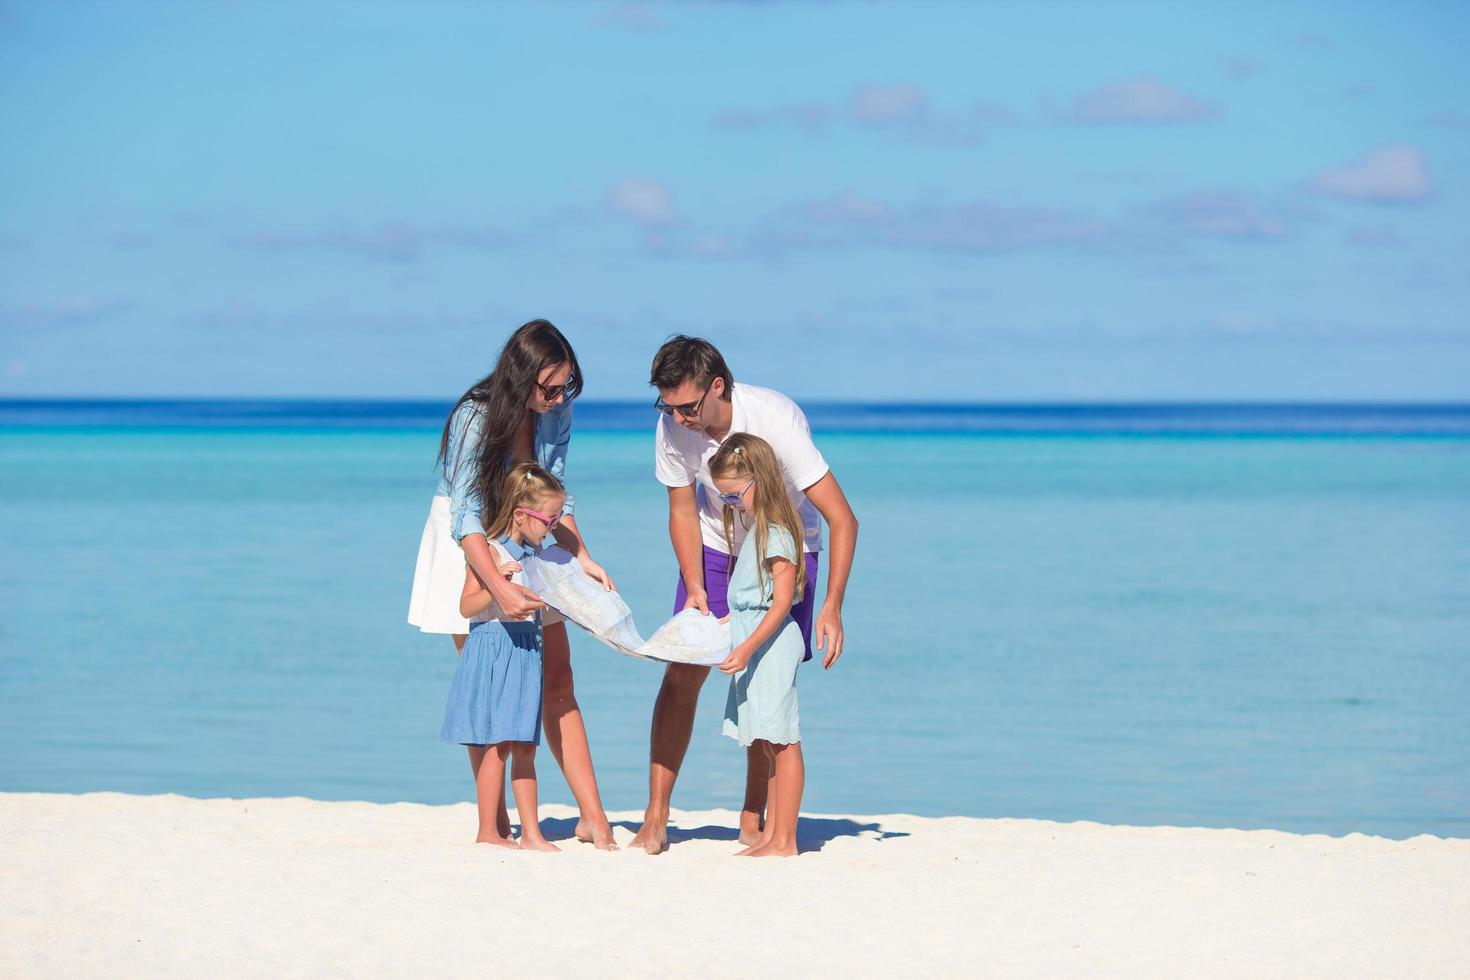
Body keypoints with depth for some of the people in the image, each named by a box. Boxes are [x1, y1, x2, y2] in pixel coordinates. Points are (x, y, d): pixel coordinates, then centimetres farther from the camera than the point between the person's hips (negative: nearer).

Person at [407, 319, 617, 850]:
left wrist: (582, 558, -8)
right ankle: (495, 821, 2)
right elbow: (466, 517, -28)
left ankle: (593, 817, -2)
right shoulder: (474, 418, -25)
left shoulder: (557, 412, -8)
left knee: (557, 681, 0)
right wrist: (499, 588, -40)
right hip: (469, 548, -5)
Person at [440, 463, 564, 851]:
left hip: (525, 654, 8)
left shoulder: (529, 554, 14)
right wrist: (497, 581, -28)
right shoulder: (490, 551, -10)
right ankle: (488, 832, 0)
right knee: (497, 745, -6)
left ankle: (530, 833, 9)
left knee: (524, 747, 7)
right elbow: (467, 607, -16)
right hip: (493, 651, -8)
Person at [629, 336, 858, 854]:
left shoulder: (774, 419, -33)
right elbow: (683, 511, -4)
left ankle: (753, 821, 3)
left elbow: (843, 520, -31)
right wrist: (694, 589, -17)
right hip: (716, 546, 3)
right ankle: (655, 819, -3)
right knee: (682, 674, -7)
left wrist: (832, 606, -37)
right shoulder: (673, 427, -20)